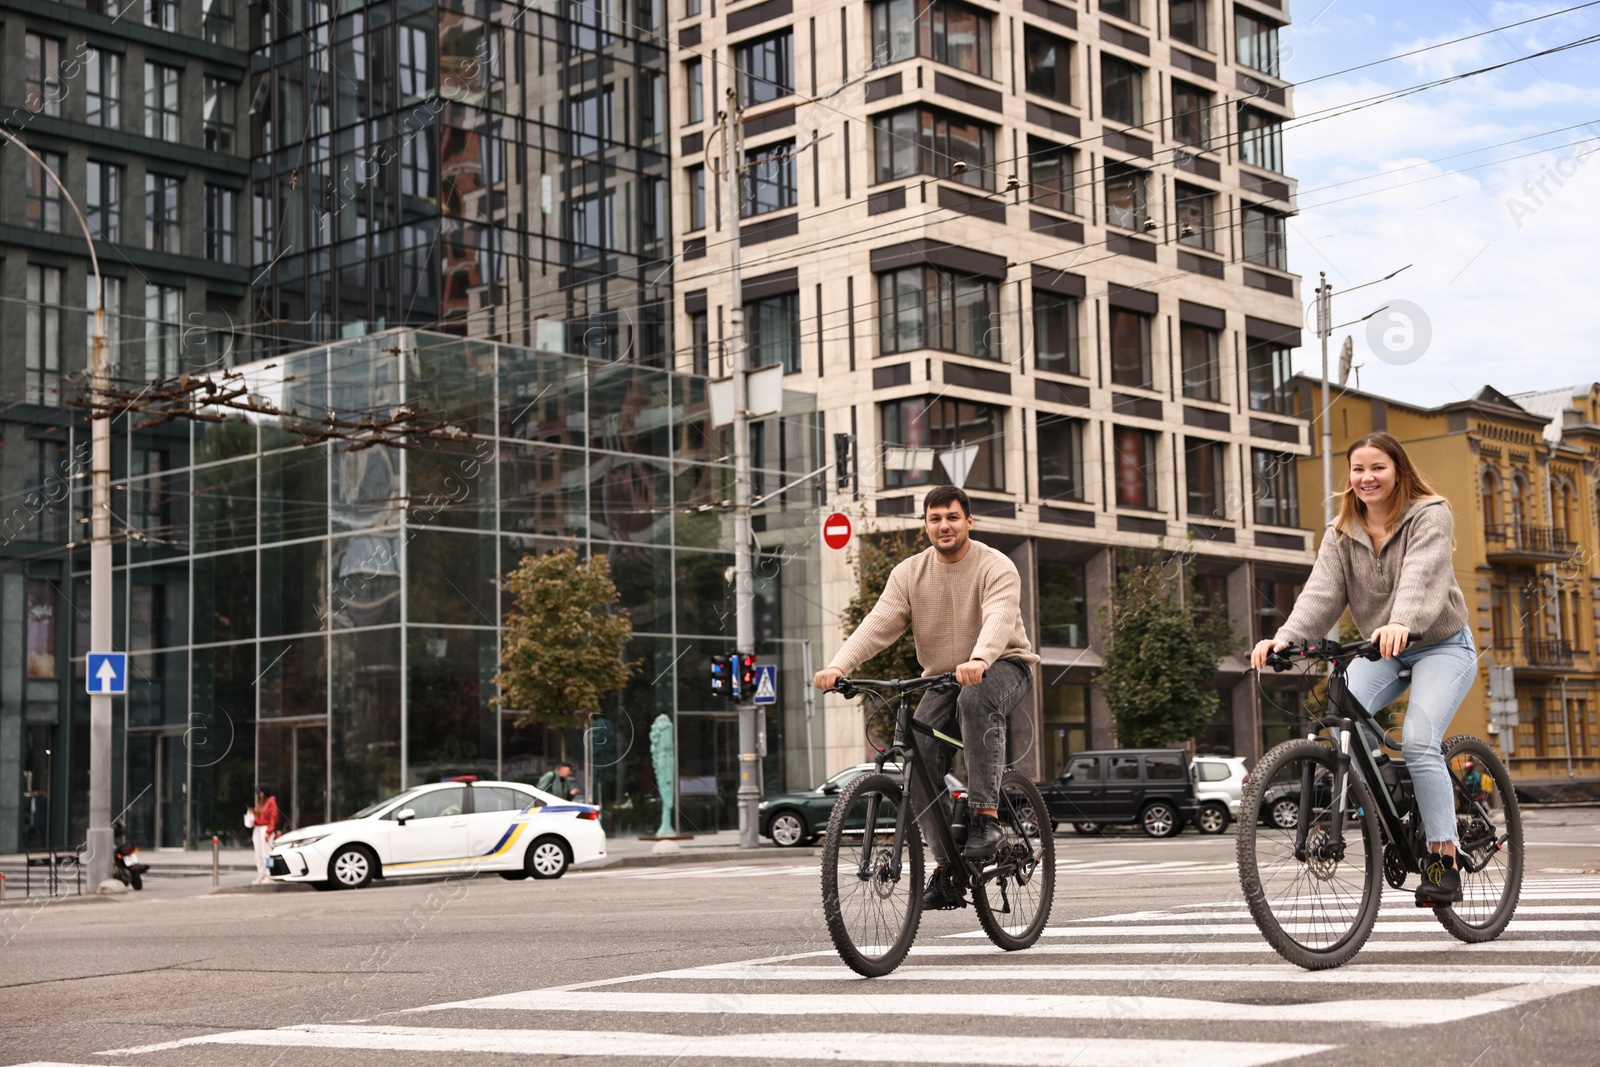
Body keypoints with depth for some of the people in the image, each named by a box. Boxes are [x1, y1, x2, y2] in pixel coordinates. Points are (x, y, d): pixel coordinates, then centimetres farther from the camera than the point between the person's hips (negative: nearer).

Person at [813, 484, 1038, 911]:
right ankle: (946, 867, -6)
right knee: (919, 760, -16)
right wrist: (838, 665, -32)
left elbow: (999, 619, -34)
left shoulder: (995, 567, -14)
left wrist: (979, 660, -56)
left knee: (976, 698, -39)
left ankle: (986, 818, -38)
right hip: (942, 678, 5)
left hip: (1002, 667, -4)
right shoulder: (909, 573, -1)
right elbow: (878, 623, -14)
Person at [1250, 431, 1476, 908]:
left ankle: (1444, 861, -18)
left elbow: (1421, 576, -34)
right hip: (1382, 650, 5)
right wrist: (1286, 637, -34)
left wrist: (1402, 624, -54)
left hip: (1442, 645, -5)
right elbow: (1323, 591, -15)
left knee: (1417, 741, -24)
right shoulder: (1342, 532, 0)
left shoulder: (1429, 515, -14)